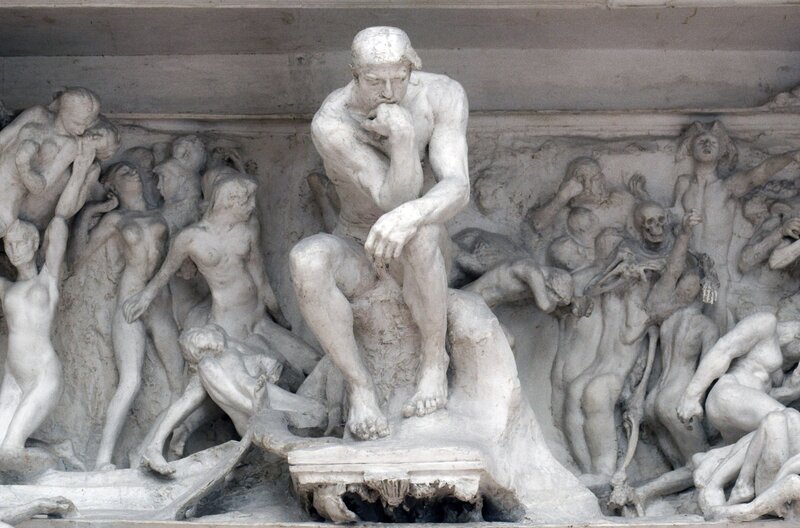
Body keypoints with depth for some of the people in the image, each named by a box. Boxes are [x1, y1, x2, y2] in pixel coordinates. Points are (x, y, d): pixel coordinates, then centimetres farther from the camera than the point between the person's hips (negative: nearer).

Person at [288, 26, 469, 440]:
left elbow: (457, 189, -29)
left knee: (420, 231, -38)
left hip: (418, 251, 1)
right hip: (356, 253, 0)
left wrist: (407, 216, -51)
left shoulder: (442, 95, -19)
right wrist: (402, 137, -47)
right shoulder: (331, 123, -26)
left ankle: (434, 359, -15)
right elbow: (393, 199, -29)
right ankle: (358, 385, -19)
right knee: (306, 260, -35)